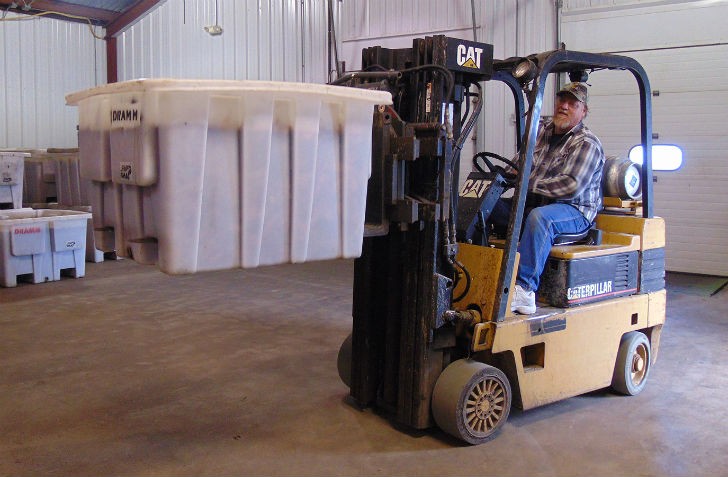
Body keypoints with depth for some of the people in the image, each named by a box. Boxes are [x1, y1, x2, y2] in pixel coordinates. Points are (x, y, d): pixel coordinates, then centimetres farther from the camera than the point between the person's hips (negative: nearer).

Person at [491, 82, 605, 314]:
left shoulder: (587, 144, -6)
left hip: (574, 211, -7)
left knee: (539, 217, -39)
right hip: (533, 204, 7)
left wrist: (530, 183, -18)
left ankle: (525, 290, -43)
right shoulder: (542, 131, 16)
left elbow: (571, 186, -20)